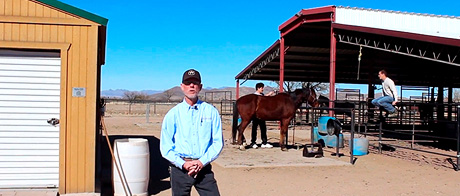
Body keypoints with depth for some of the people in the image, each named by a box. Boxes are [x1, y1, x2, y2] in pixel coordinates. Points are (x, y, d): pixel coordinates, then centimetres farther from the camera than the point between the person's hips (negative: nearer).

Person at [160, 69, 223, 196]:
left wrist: (202, 162, -11)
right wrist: (183, 164, -12)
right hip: (180, 168, 0)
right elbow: (165, 147, 2)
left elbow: (218, 142, 2)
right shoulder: (173, 114, 4)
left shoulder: (211, 111, 4)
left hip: (204, 167, 0)